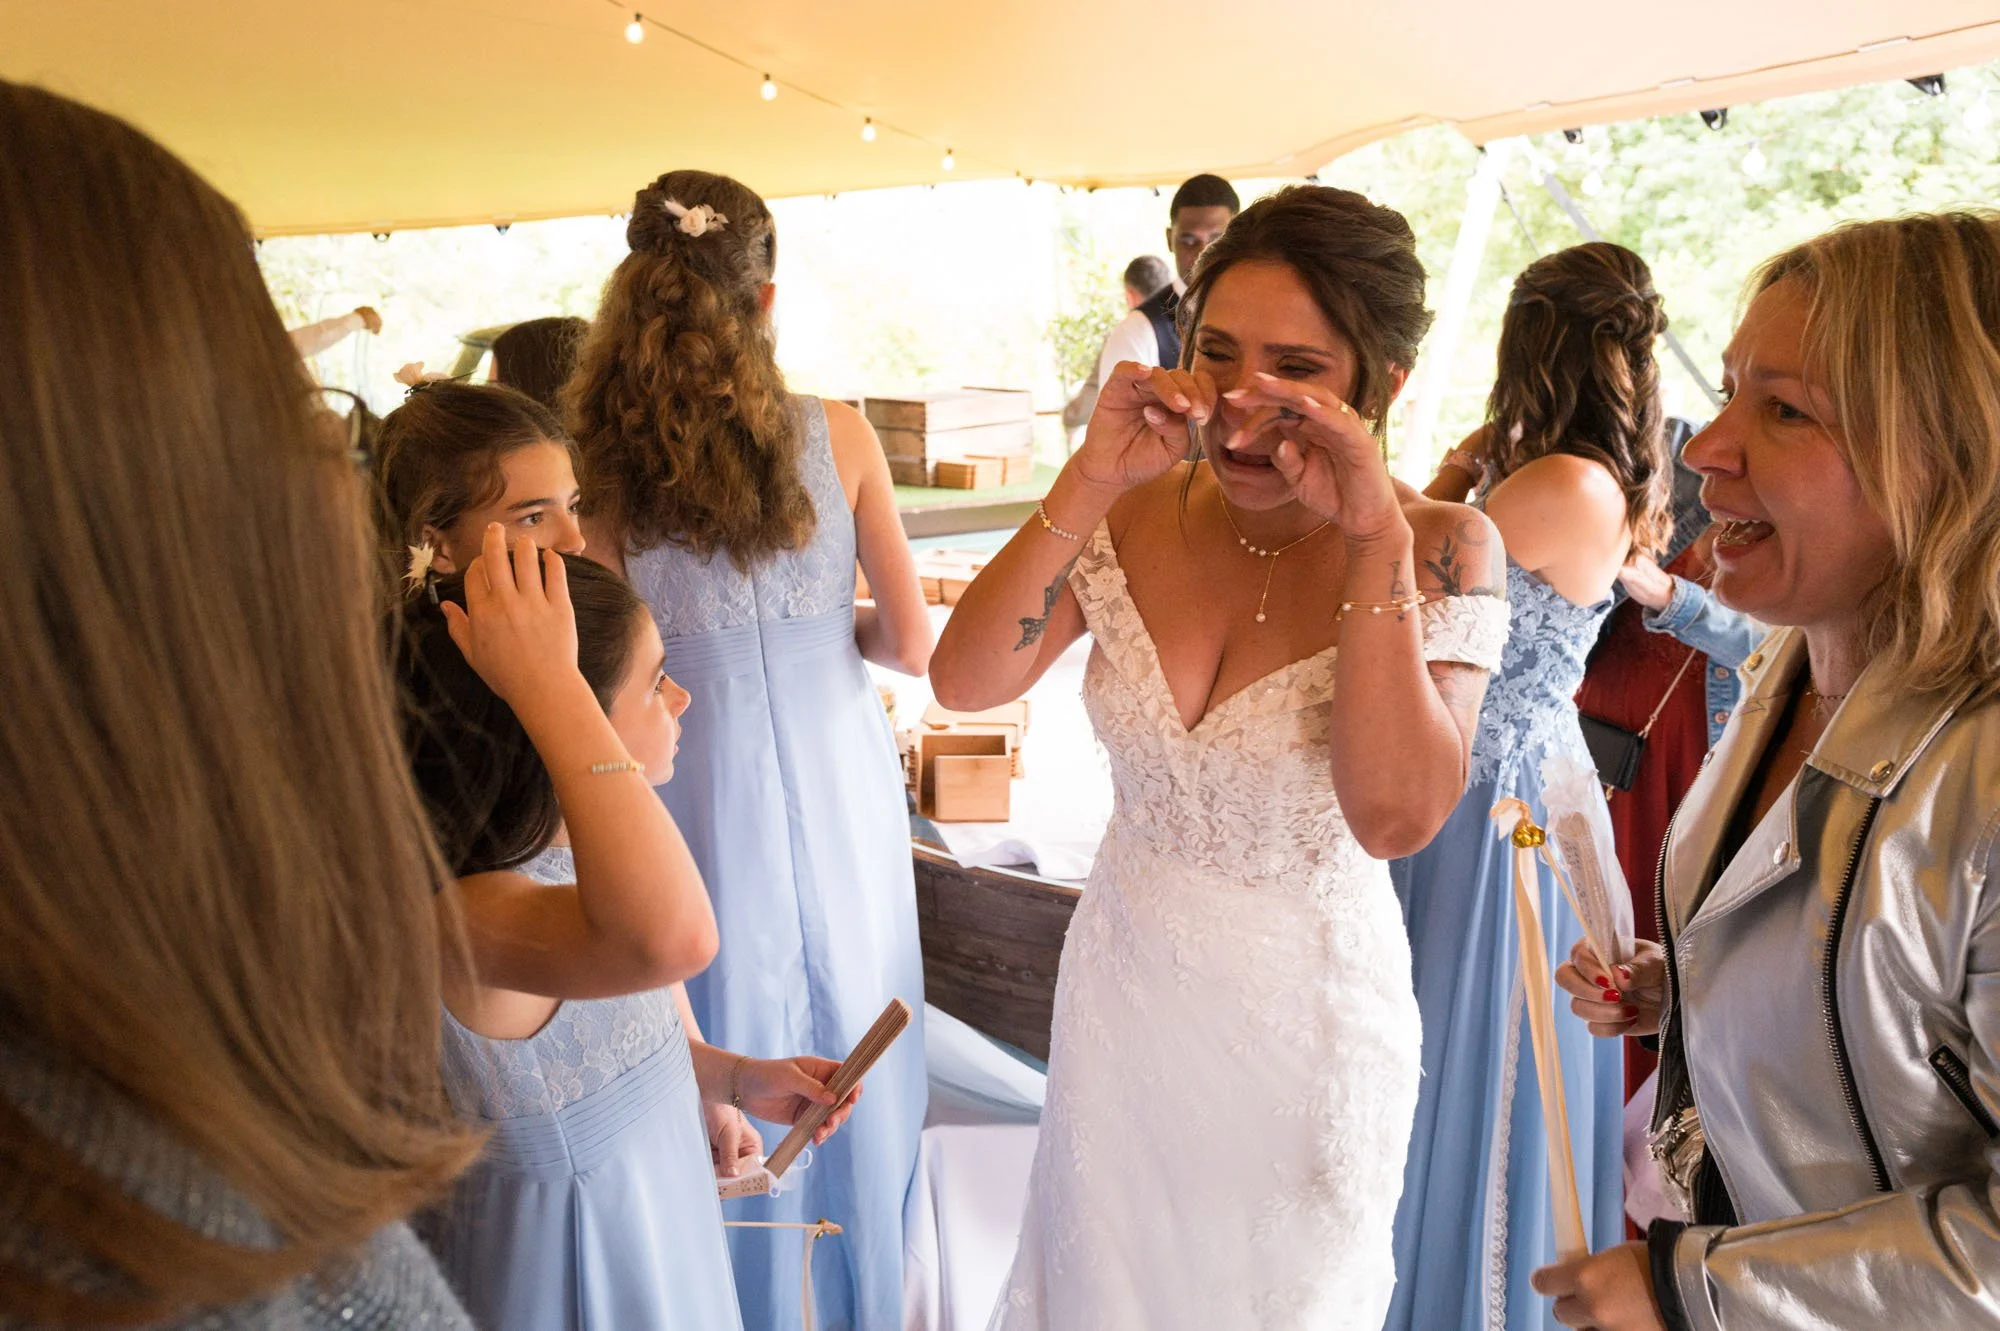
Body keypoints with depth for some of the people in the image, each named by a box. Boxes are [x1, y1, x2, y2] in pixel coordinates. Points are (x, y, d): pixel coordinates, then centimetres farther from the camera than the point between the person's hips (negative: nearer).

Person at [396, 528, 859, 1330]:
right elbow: (670, 936, -56)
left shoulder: (559, 850, -4)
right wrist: (547, 683, -49)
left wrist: (734, 1077, -1)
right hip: (568, 1266, -8)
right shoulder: (464, 912, -33)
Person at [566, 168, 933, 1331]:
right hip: (837, 774, 1)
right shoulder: (840, 436, -10)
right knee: (851, 1058, 20)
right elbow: (913, 644, -5)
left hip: (705, 786, -1)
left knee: (733, 1052, 18)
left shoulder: (600, 463, -12)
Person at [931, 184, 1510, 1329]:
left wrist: (1376, 541, -33)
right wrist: (1087, 484, -26)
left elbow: (1396, 815, -31)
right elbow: (965, 681, -18)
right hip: (1124, 982, 3)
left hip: (1303, 1012, -2)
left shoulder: (1439, 549, -18)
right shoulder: (1141, 514, -9)